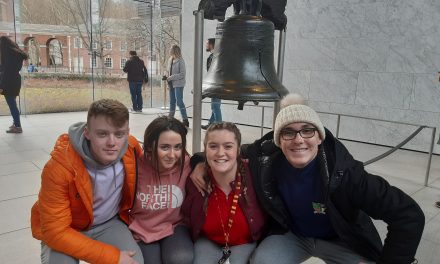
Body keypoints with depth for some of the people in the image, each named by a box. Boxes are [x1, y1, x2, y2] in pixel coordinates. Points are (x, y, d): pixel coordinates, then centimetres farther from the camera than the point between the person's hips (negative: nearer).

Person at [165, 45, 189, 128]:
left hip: (178, 84, -8)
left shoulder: (180, 61, -11)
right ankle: (171, 118, 25)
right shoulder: (171, 60, 12)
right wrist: (167, 78, 6)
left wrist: (171, 77, -16)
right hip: (172, 84, 8)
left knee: (179, 102, -11)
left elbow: (182, 74, -15)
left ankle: (185, 120, -7)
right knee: (172, 102, 14)